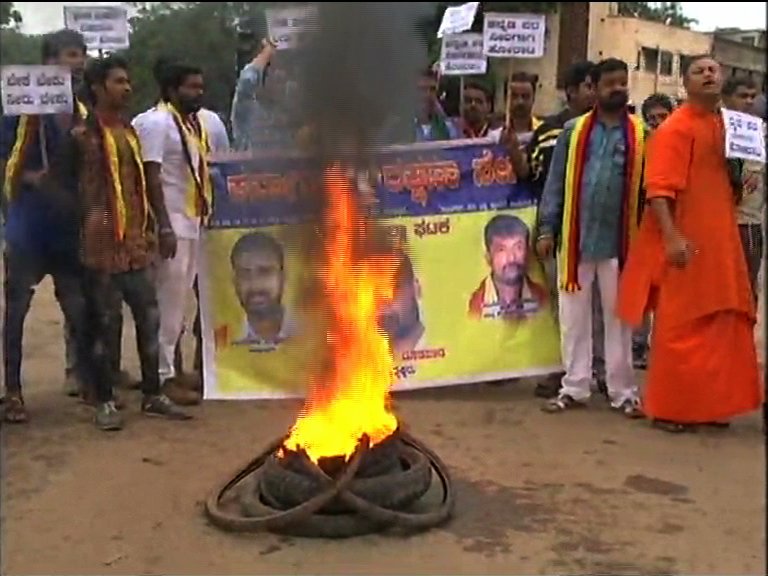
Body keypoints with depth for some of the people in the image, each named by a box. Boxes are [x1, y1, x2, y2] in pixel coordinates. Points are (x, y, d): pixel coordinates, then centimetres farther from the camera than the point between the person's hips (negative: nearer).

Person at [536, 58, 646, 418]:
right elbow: (556, 182, 4)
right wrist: (547, 229, -1)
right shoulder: (574, 130, 4)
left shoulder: (640, 134, 2)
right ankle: (574, 387, 18)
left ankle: (623, 391, 16)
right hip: (575, 238, 1)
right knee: (574, 316, 8)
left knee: (618, 318, 7)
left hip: (619, 241, -1)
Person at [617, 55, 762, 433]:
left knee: (721, 326, 13)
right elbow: (658, 187, -20)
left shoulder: (727, 126, 14)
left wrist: (742, 182, 4)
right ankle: (669, 408, 8)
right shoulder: (676, 128, -11)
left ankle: (709, 402, 25)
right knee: (680, 328, -2)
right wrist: (671, 236, -28)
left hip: (720, 242, 8)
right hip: (685, 243, -8)